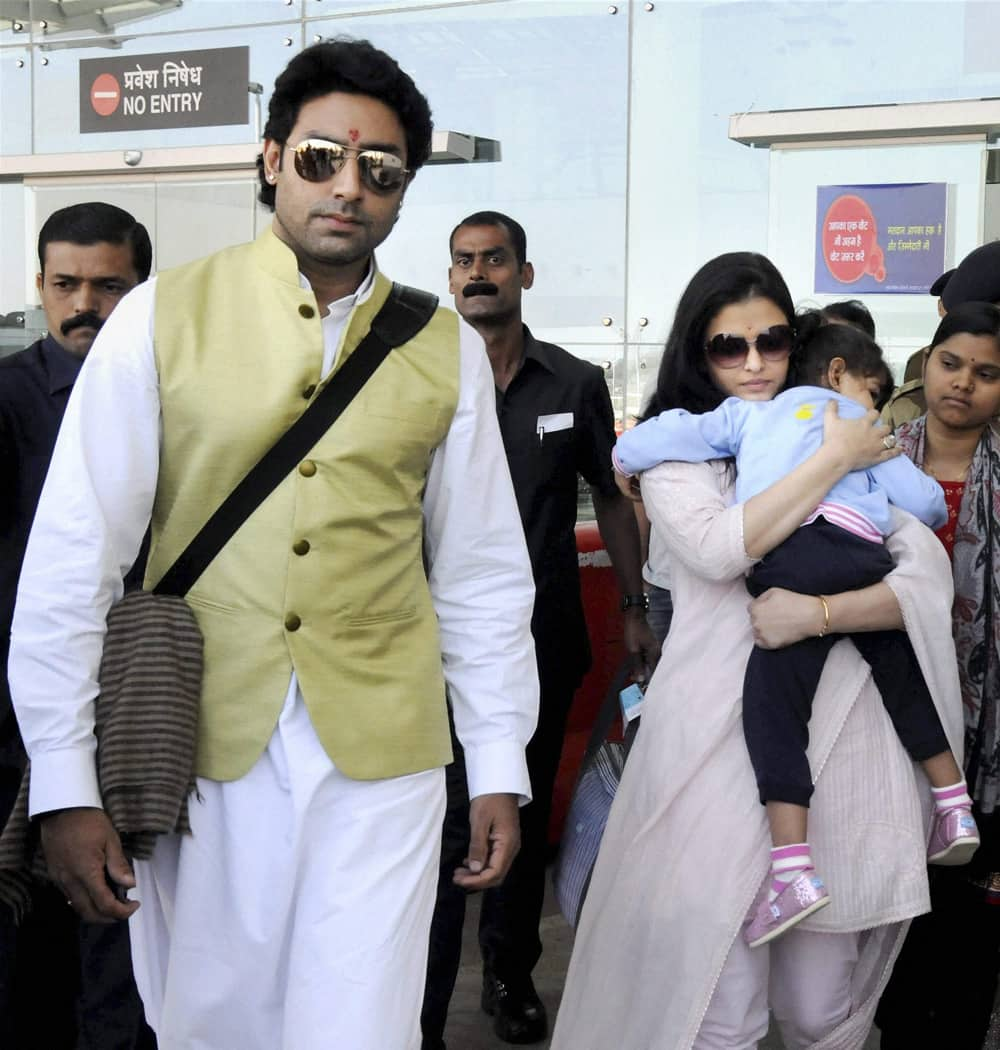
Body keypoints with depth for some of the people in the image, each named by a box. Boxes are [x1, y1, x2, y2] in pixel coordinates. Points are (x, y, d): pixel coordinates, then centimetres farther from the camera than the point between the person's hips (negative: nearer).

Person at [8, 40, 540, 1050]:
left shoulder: (447, 350, 4)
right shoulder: (163, 316, -3)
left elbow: (482, 574, 8)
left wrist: (500, 769, 8)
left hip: (381, 750, 1)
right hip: (199, 743, 0)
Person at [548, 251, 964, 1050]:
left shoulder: (852, 441, 12)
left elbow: (927, 581, 2)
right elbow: (720, 548, -13)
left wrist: (820, 612, -14)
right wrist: (835, 460, -7)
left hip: (841, 736, 2)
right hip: (720, 735, -2)